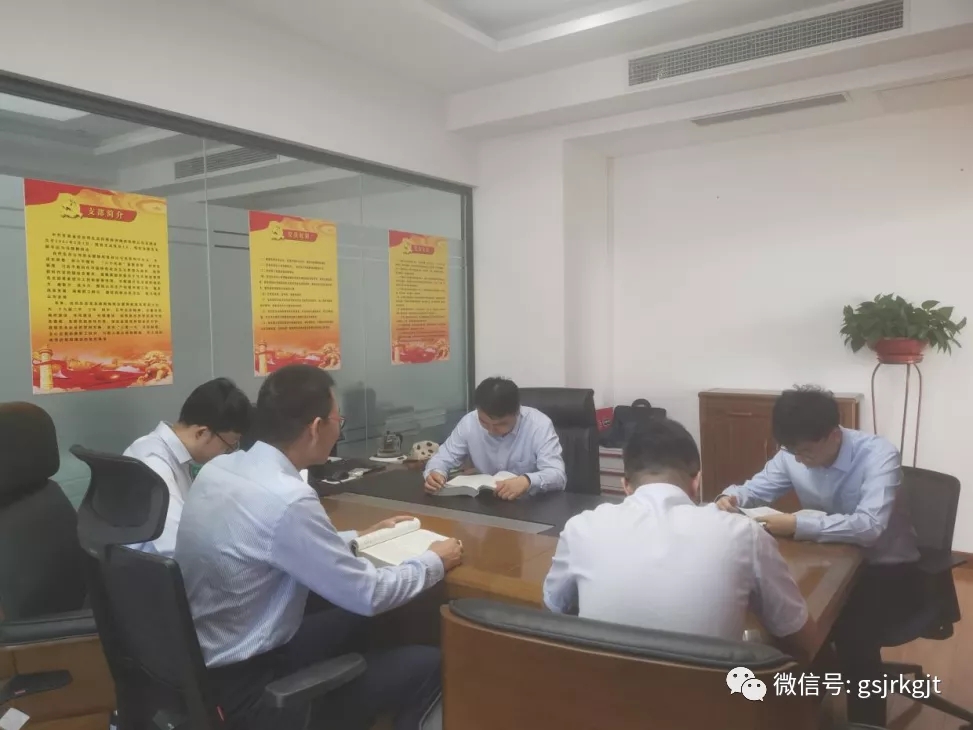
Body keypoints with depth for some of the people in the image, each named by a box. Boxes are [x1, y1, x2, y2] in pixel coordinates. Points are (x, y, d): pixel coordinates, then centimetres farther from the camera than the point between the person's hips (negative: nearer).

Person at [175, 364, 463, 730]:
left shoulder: (220, 467, -3)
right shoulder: (286, 498, -29)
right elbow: (367, 595, -18)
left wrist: (357, 539, 15)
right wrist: (434, 562, -3)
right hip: (245, 685, -8)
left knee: (354, 620, 22)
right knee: (427, 665, -3)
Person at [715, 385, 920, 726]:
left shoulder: (879, 455, -26)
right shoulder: (793, 455, -10)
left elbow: (868, 526, -36)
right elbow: (757, 488, 3)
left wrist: (798, 526, -41)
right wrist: (732, 497, -20)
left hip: (889, 570, -5)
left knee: (852, 631, -29)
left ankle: (866, 721, -7)